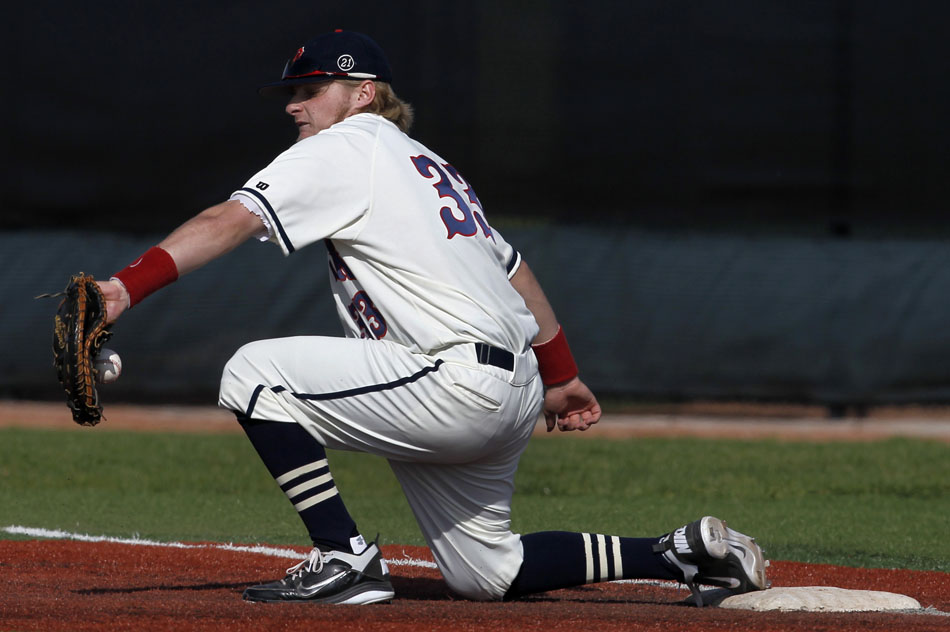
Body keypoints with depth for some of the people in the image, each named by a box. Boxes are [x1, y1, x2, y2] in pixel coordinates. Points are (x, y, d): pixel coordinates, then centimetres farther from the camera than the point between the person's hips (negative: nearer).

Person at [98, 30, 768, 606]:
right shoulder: (430, 165, 24)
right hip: (516, 393, 10)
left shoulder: (348, 148, -4)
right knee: (486, 571, 20)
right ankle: (684, 552, 18)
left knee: (255, 373, -12)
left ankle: (346, 559, -13)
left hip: (456, 385, -10)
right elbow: (515, 269, 30)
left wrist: (127, 287, -26)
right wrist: (562, 377, 39)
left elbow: (230, 220, -17)